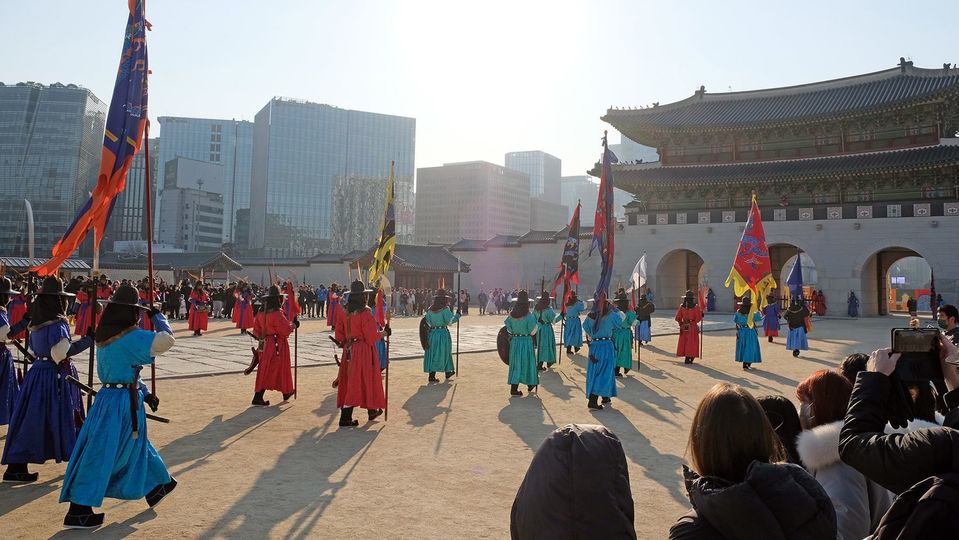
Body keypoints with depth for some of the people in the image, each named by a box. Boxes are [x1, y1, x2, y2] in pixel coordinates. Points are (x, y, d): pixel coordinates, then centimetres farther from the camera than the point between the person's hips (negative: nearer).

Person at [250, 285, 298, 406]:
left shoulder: (260, 314, 3)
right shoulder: (277, 314, -20)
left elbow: (256, 330, 10)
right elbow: (286, 330, -21)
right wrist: (293, 324, -4)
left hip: (265, 345, 9)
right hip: (277, 345, -9)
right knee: (271, 371, -2)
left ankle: (286, 393, 32)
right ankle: (257, 398, -3)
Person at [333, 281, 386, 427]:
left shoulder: (344, 312, 2)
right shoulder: (365, 313, -17)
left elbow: (339, 334, 8)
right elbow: (371, 336, -17)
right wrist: (381, 334, 1)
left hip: (348, 351, 7)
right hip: (363, 351, -7)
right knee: (359, 382, 4)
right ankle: (345, 419, 10)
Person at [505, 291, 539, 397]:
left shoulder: (511, 314, -4)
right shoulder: (529, 315, -15)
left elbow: (508, 328, 1)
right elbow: (532, 331, -14)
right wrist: (537, 325, 4)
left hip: (514, 341, 4)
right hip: (526, 341, -4)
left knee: (515, 363, 9)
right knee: (527, 362, 12)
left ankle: (514, 387, 8)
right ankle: (531, 384, 27)